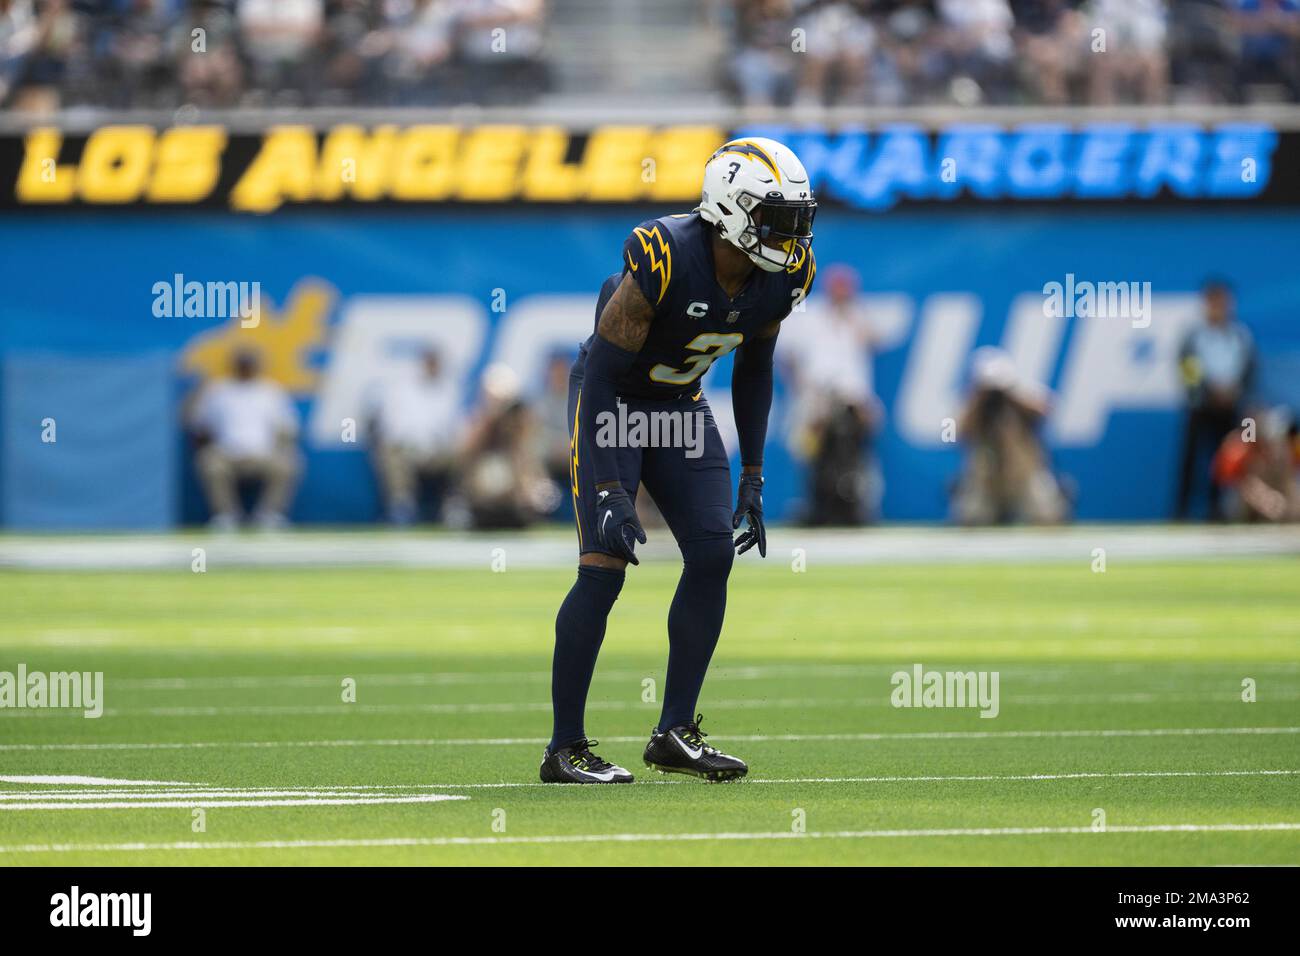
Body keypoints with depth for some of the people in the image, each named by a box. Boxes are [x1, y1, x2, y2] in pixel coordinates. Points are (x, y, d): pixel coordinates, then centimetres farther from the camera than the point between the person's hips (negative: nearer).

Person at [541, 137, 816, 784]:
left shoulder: (784, 274, -11)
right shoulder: (663, 258, -31)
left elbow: (753, 368, 6)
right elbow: (604, 371, -26)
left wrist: (752, 477, 5)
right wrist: (609, 492, -28)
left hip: (680, 405, 6)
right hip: (610, 398, -6)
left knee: (713, 556, -4)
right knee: (604, 567, -14)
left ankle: (675, 732, 7)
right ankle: (564, 748, -8)